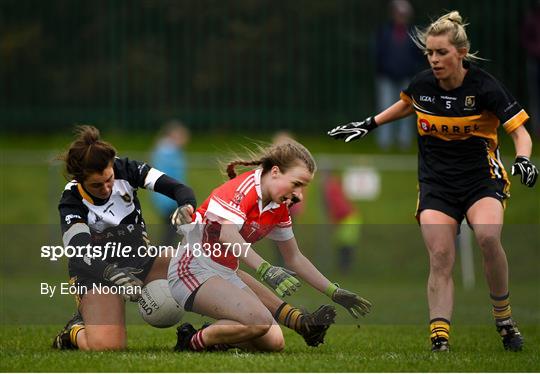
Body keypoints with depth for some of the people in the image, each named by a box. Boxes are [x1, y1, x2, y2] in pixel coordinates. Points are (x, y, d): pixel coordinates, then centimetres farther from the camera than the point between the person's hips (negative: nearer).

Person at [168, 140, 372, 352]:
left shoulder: (279, 209, 8)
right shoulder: (242, 189, -18)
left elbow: (294, 258, 19)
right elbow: (228, 235, -35)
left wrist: (334, 293, 14)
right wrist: (265, 270, -46)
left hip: (227, 275, 9)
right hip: (194, 269, -9)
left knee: (274, 342, -5)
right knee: (259, 320, -30)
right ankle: (193, 342, -12)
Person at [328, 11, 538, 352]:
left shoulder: (484, 86, -14)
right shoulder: (422, 85, -2)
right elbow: (406, 105, 24)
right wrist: (368, 125, 23)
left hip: (482, 177, -3)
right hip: (436, 182, 3)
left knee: (488, 237, -30)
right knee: (440, 258, -14)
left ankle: (504, 319, -10)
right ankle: (440, 342, -19)